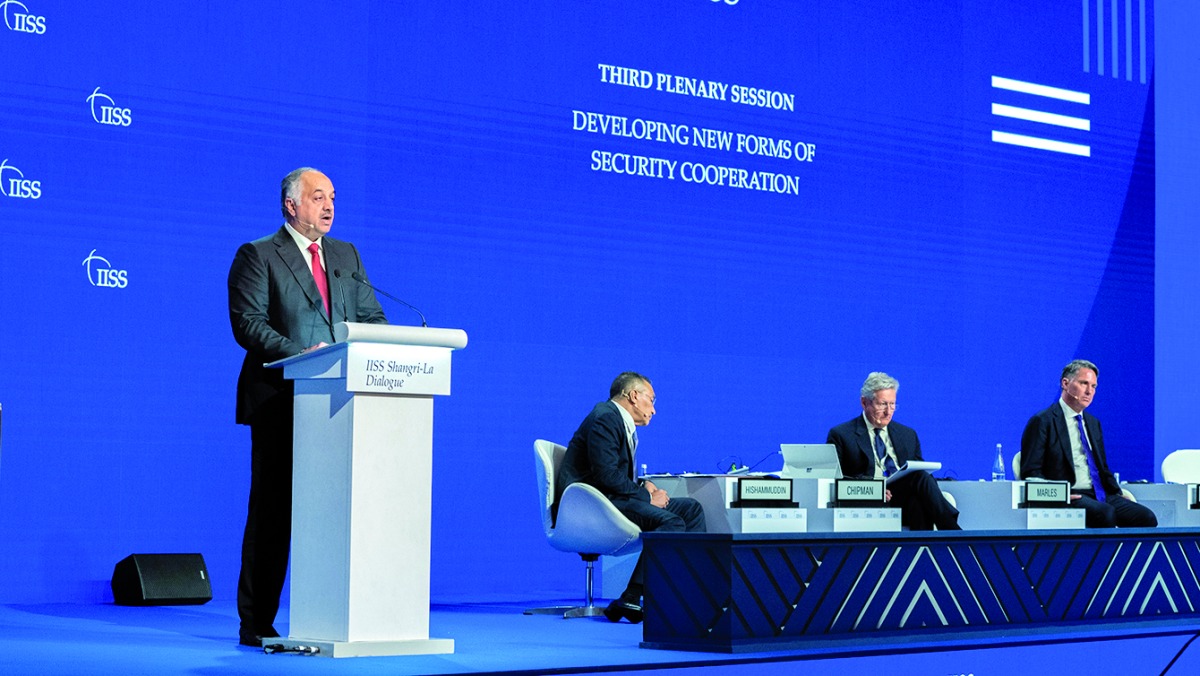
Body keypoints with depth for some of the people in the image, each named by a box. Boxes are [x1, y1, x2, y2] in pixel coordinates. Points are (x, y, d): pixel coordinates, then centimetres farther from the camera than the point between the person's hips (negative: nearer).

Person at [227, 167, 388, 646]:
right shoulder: (257, 256, 1)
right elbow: (248, 323, -9)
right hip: (280, 403, -5)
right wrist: (299, 354, -22)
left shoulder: (346, 256, 19)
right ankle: (256, 624, 5)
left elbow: (371, 316, 16)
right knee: (272, 511, -2)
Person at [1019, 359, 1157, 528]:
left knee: (1146, 518, -18)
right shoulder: (1043, 421, 0)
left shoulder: (1093, 423, 24)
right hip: (1070, 497, -7)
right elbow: (1031, 473, -6)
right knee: (1105, 513, -36)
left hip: (1100, 495, 7)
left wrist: (1118, 495, 9)